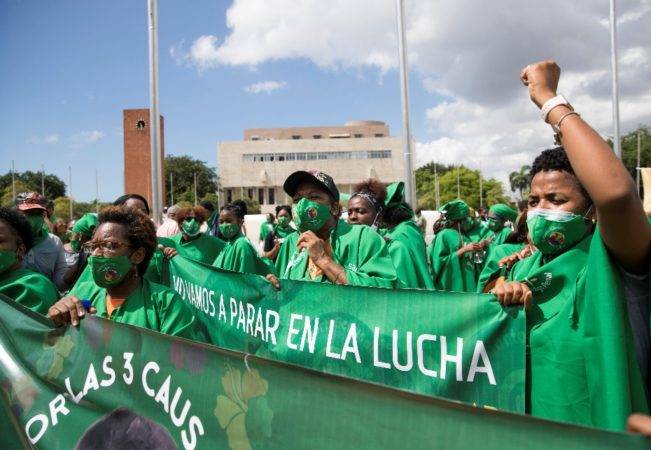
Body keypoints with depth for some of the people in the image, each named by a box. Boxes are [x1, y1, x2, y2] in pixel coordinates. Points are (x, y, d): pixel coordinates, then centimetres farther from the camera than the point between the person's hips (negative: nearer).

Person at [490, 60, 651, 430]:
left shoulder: (614, 258, -19)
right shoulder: (525, 266, 0)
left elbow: (616, 192, -42)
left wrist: (550, 100, -32)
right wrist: (504, 299, -14)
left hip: (600, 432, -6)